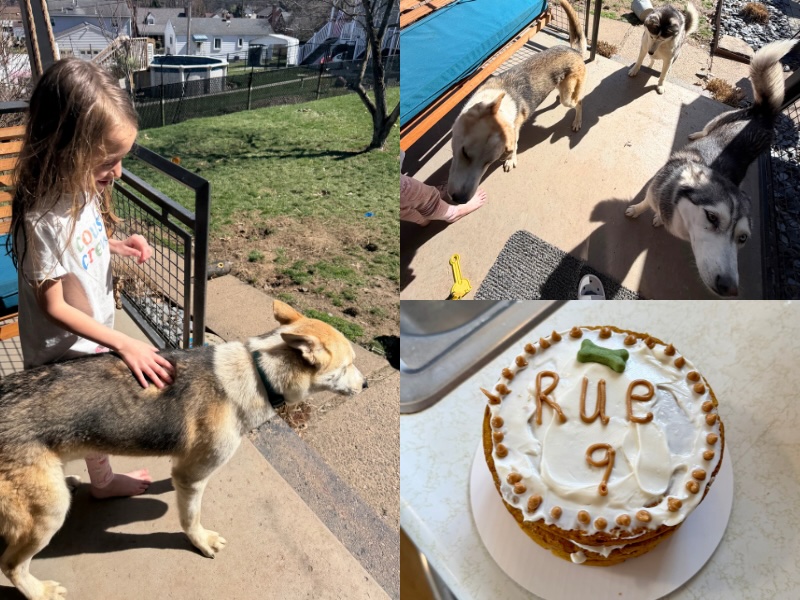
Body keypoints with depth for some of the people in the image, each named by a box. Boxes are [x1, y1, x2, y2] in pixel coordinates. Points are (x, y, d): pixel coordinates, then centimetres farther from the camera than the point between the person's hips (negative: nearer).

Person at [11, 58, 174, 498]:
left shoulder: (81, 187, -11)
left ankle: (103, 480, 52)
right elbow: (54, 307, -26)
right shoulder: (44, 219, -35)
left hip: (94, 336, 8)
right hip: (64, 351, -7)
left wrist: (117, 245, -9)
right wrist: (125, 344, -27)